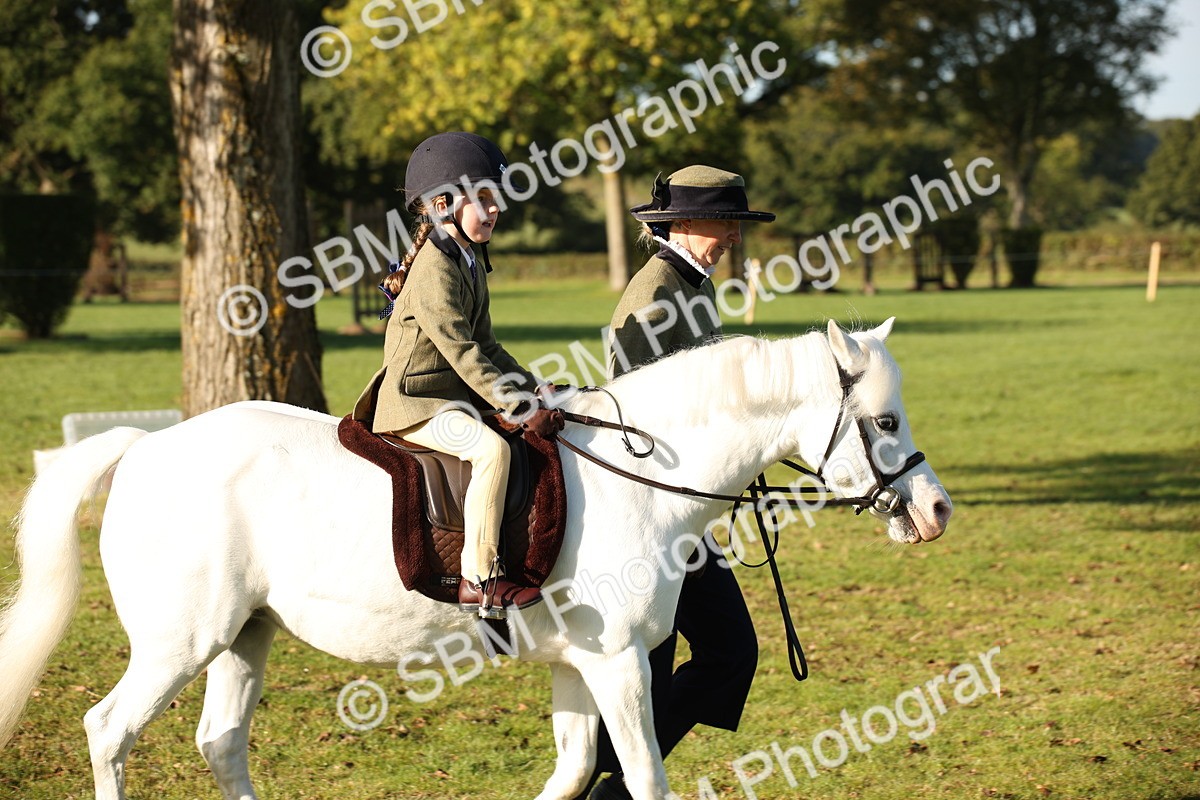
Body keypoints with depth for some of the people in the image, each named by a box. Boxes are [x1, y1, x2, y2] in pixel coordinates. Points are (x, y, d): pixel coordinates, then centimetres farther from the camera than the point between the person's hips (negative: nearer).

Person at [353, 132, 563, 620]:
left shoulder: (469, 265, 14)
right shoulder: (435, 271, -18)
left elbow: (486, 347, 18)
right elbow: (463, 356, -24)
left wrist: (535, 391, 6)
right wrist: (521, 409, -25)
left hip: (453, 399, 11)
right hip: (414, 407, -11)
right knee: (491, 448, -31)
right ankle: (479, 579, -31)